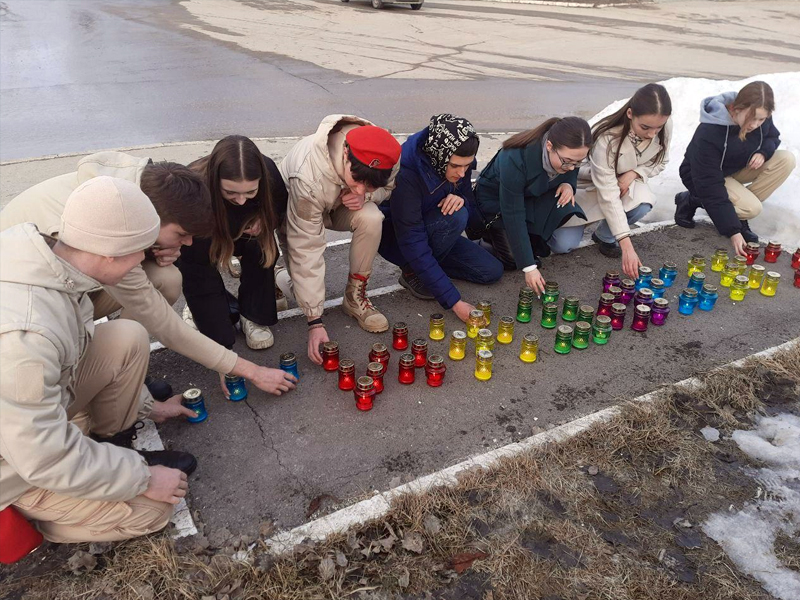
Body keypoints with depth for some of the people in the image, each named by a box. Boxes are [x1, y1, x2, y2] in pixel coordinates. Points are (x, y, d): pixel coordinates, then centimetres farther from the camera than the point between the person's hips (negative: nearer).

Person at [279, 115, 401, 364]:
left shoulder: (384, 156, -30)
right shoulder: (308, 176, -43)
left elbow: (387, 187, -5)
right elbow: (306, 250, -39)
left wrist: (366, 196, -31)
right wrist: (315, 321, -39)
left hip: (342, 205, 2)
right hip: (292, 210, -2)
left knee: (371, 219, -30)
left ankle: (355, 296, -11)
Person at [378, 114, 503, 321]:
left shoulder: (459, 163, -14)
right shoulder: (406, 174, -35)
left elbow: (471, 203, 2)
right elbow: (413, 245, -35)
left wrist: (461, 200, -27)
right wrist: (455, 302, -37)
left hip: (431, 232, 6)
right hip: (396, 239, -6)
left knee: (492, 271, -5)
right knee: (455, 217, -33)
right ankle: (411, 272, -11)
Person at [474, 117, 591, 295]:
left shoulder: (570, 155, -21)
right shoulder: (515, 159, -39)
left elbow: (571, 175, 4)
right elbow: (513, 216, -34)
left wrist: (568, 184, -24)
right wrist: (529, 267, -34)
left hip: (530, 196, 5)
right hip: (495, 198, -5)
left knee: (565, 208, -27)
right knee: (513, 259, -21)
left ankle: (533, 241, -1)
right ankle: (490, 229, 9)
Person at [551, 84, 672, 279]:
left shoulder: (665, 127, -21)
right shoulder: (607, 138, -36)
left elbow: (659, 162, -1)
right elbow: (608, 196, -37)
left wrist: (633, 173, -25)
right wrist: (627, 245, -43)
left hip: (624, 182, 4)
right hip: (589, 185, -3)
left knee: (642, 205, -33)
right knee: (563, 245, -18)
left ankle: (604, 237, -2)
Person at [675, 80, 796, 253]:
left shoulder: (760, 119, -15)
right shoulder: (708, 134, -35)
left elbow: (773, 137, 9)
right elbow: (710, 187, -33)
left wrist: (764, 152, -19)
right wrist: (732, 231, -35)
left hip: (738, 168, 7)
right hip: (702, 177, -7)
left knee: (786, 160, -15)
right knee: (752, 208, -27)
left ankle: (737, 212, -9)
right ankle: (691, 200, -5)